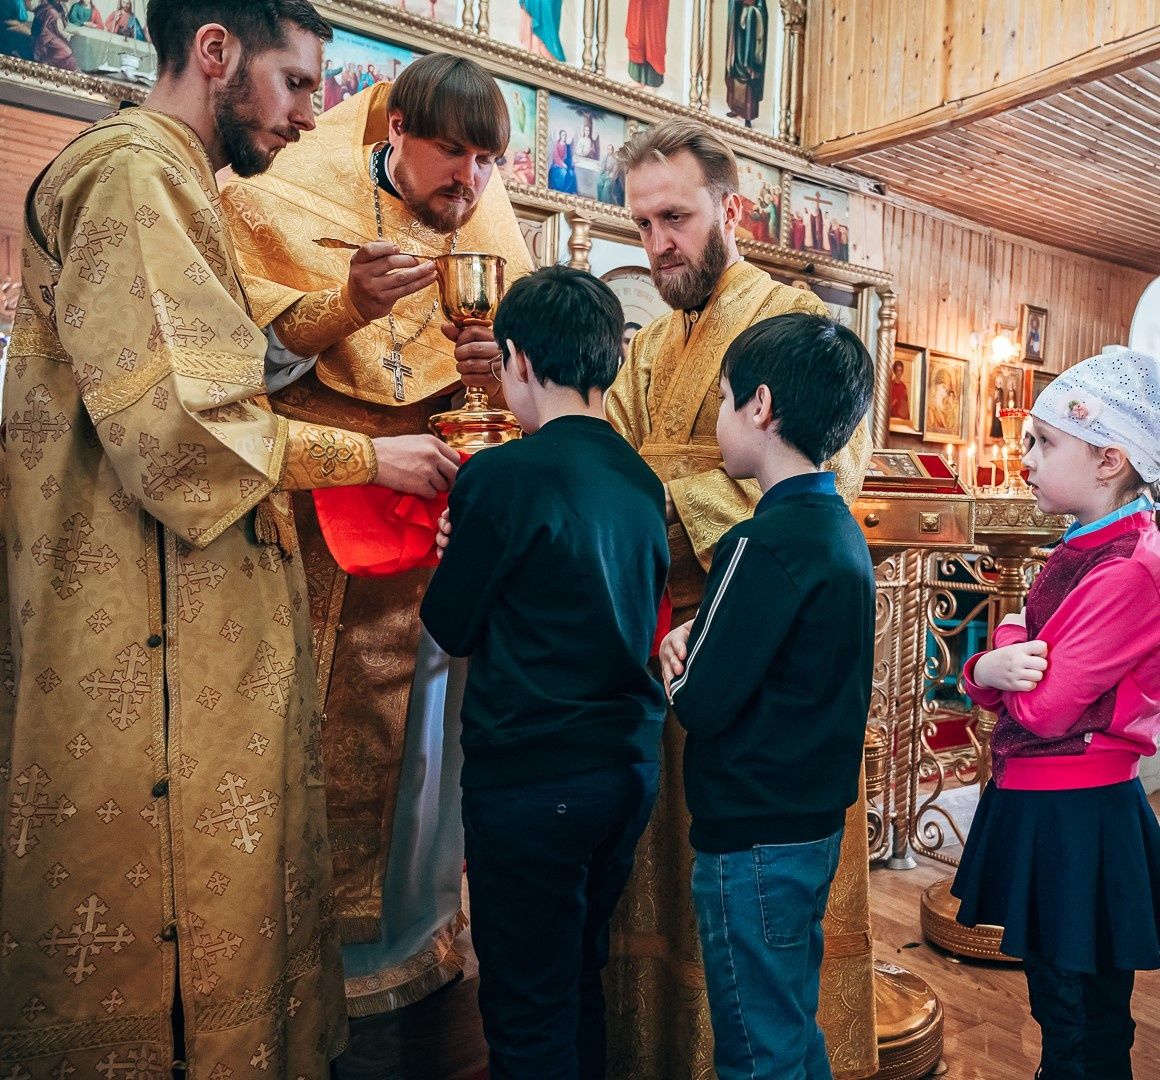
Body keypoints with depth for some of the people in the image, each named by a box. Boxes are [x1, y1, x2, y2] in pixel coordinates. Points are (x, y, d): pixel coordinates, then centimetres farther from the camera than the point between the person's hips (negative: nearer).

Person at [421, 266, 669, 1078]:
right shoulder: (643, 481, 3)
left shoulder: (503, 476, -16)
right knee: (581, 979, 24)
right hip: (630, 762, 7)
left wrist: (458, 562, 12)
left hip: (532, 776, -7)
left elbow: (452, 627, -7)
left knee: (528, 1010, 10)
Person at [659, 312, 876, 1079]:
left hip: (754, 839, -9)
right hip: (815, 823, 9)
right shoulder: (841, 529, 5)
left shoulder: (767, 542, -23)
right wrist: (698, 636, -5)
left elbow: (700, 703, -22)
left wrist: (676, 663, -2)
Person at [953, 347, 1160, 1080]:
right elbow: (1004, 687, 7)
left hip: (1078, 818, -9)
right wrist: (992, 669, -15)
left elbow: (1044, 706, -24)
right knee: (1058, 1005, 24)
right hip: (1036, 802, 9)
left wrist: (1006, 655, -6)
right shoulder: (1082, 552, 9)